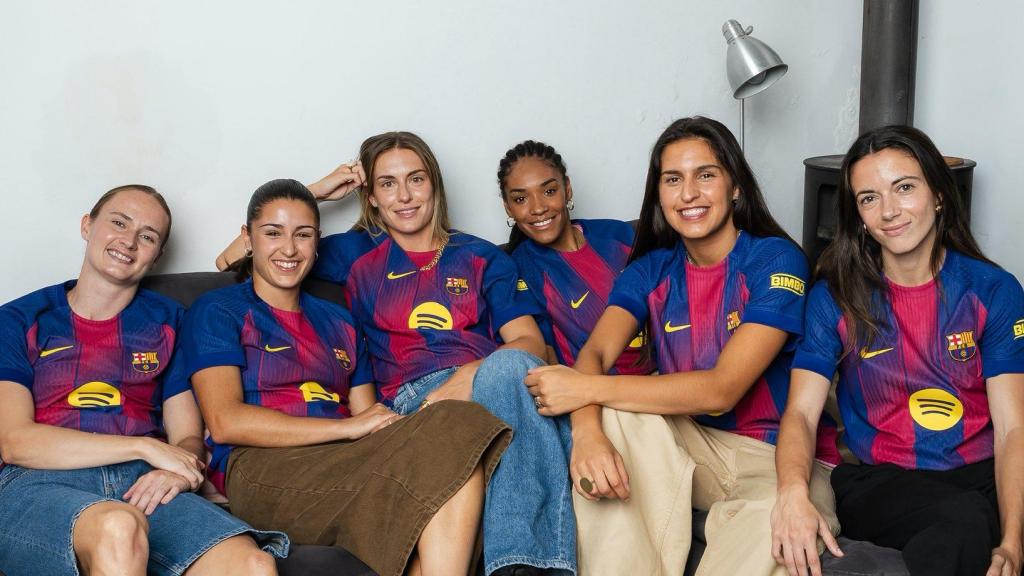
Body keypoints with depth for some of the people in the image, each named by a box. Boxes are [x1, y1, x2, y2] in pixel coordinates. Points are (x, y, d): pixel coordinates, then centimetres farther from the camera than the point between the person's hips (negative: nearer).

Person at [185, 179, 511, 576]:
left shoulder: (338, 322, 28)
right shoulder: (217, 312, 10)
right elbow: (225, 422, -6)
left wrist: (393, 427, -9)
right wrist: (347, 426, -12)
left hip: (345, 464, 5)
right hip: (261, 469, -5)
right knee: (451, 428, -28)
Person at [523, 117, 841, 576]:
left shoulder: (776, 261, -11)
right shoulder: (651, 269, 6)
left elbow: (722, 390, -22)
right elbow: (595, 353, -11)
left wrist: (587, 388, -25)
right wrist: (587, 431, -35)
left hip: (779, 456, -4)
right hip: (691, 448, 5)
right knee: (612, 413, -24)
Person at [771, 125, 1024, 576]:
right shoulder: (834, 297, 5)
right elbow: (801, 411, -4)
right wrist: (793, 491, -29)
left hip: (979, 475, 0)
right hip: (878, 480, 0)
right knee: (963, 520, -35)